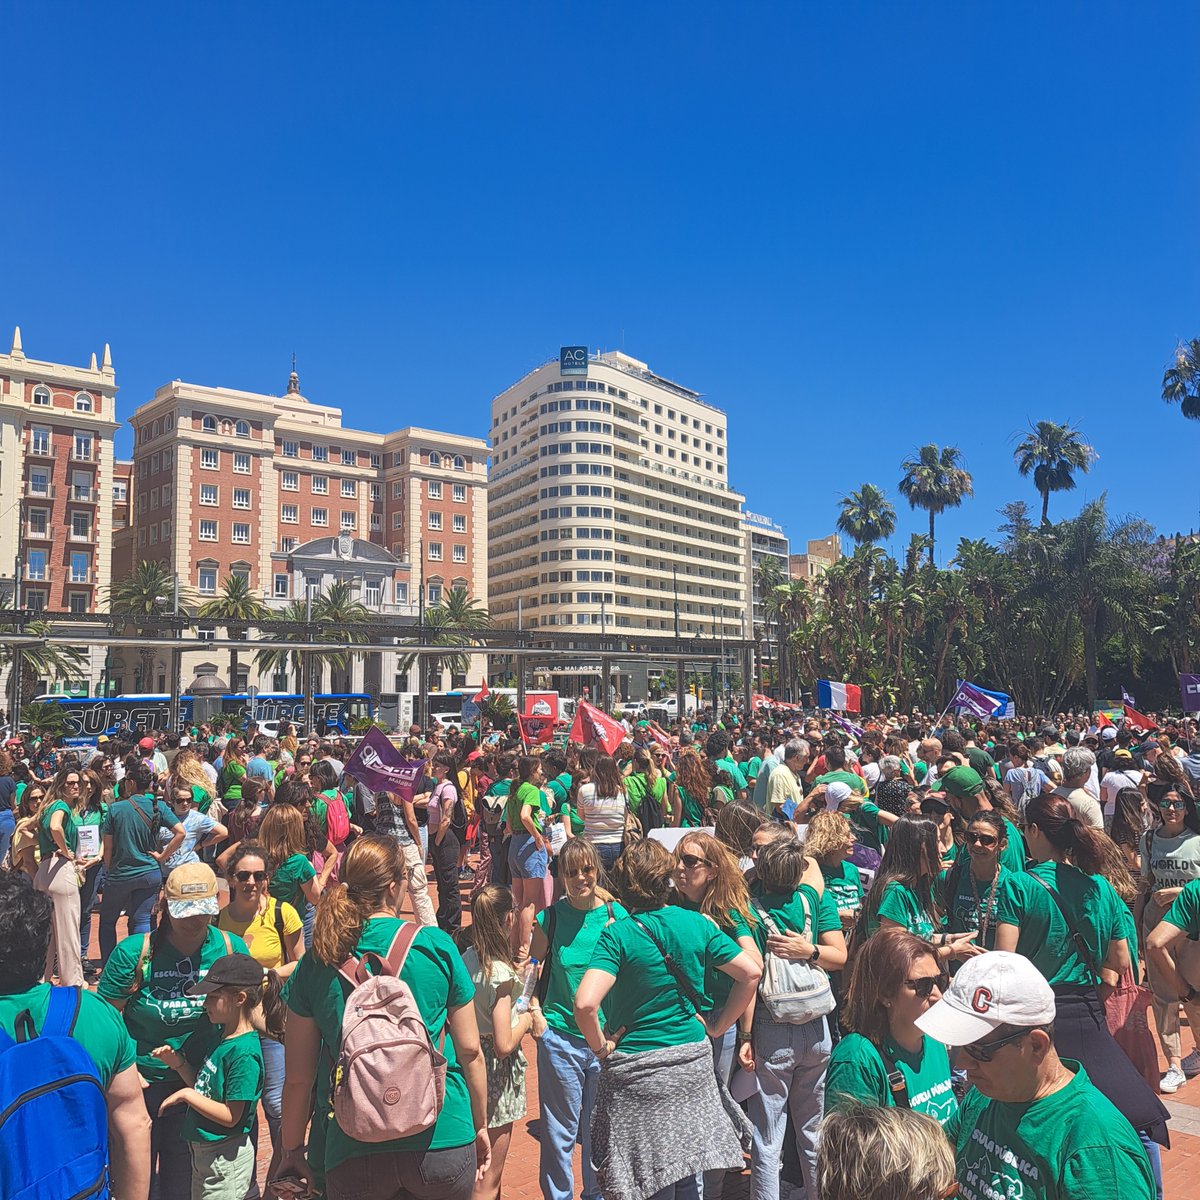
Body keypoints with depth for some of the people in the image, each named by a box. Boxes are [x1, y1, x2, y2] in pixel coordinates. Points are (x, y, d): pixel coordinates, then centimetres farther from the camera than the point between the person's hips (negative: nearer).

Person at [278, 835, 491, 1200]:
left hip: (352, 1155, 1)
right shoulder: (437, 946, -9)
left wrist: (291, 1149, 17)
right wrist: (481, 1126, 12)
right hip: (443, 1141, -1)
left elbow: (298, 1077, 1)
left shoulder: (314, 964, -4)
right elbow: (470, 1051, -2)